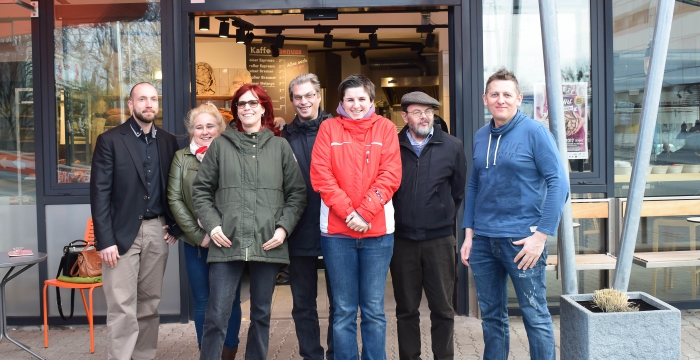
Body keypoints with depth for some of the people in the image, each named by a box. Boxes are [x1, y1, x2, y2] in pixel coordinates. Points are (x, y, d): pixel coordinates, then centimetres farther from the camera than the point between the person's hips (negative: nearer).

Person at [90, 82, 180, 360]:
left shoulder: (168, 141, 9)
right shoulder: (110, 140, -3)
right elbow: (100, 193, -7)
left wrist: (175, 226, 3)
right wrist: (105, 240, -13)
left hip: (157, 231, 4)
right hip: (122, 232, -4)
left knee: (149, 303, 10)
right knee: (122, 307, -4)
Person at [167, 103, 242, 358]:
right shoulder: (181, 157, 6)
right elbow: (174, 199, 1)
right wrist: (198, 235, -7)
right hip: (195, 241, 1)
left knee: (230, 300, 5)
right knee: (202, 301, 6)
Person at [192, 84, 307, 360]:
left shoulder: (280, 146, 7)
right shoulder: (220, 145, 7)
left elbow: (297, 192, 6)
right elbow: (201, 189, 8)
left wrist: (284, 227, -5)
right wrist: (212, 225, -4)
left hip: (267, 244, 1)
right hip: (227, 243, -1)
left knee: (261, 313, 12)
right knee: (217, 315, -2)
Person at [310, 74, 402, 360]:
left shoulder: (385, 128, 6)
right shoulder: (329, 128, 5)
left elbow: (390, 175, -3)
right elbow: (321, 176, -4)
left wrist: (365, 212, -14)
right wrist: (348, 212, -13)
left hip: (377, 230, 0)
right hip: (336, 231, 0)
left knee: (374, 310, 8)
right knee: (343, 310, 8)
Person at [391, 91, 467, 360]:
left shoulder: (452, 146, 1)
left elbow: (459, 190, 9)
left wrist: (444, 218, 11)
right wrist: (392, 222, 7)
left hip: (440, 239, 0)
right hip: (401, 239, 1)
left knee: (442, 308, 7)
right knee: (406, 308, 11)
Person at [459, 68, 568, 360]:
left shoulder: (534, 132, -6)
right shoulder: (480, 137, 9)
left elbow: (558, 183, -11)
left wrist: (541, 235, -15)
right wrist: (469, 232, 7)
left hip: (521, 239, -5)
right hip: (483, 240, 5)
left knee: (535, 316, 5)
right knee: (491, 315, 15)